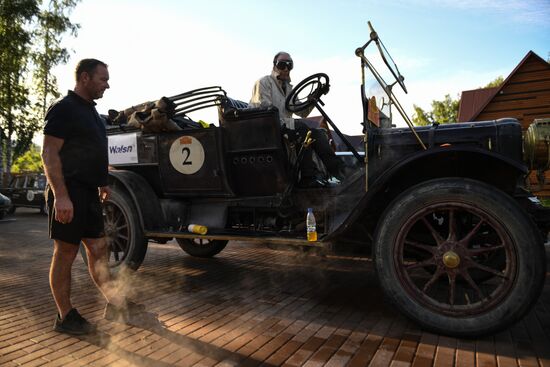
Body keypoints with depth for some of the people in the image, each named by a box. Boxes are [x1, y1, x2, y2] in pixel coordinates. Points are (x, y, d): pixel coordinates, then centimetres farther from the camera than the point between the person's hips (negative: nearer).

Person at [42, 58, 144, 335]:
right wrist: (60, 196, -24)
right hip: (68, 194, -9)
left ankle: (114, 304, 19)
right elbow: (49, 154, -16)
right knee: (65, 252, 1)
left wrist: (102, 182, 20)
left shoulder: (91, 110, 17)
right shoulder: (64, 109, -9)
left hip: (88, 193, 9)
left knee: (98, 248, 11)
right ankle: (65, 317, 13)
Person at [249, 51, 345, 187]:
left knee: (318, 132, -9)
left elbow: (302, 112, 15)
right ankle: (308, 176, -31)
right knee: (301, 127, -30)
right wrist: (289, 122, -23)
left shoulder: (288, 88, 22)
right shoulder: (263, 82, -1)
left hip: (284, 126, 8)